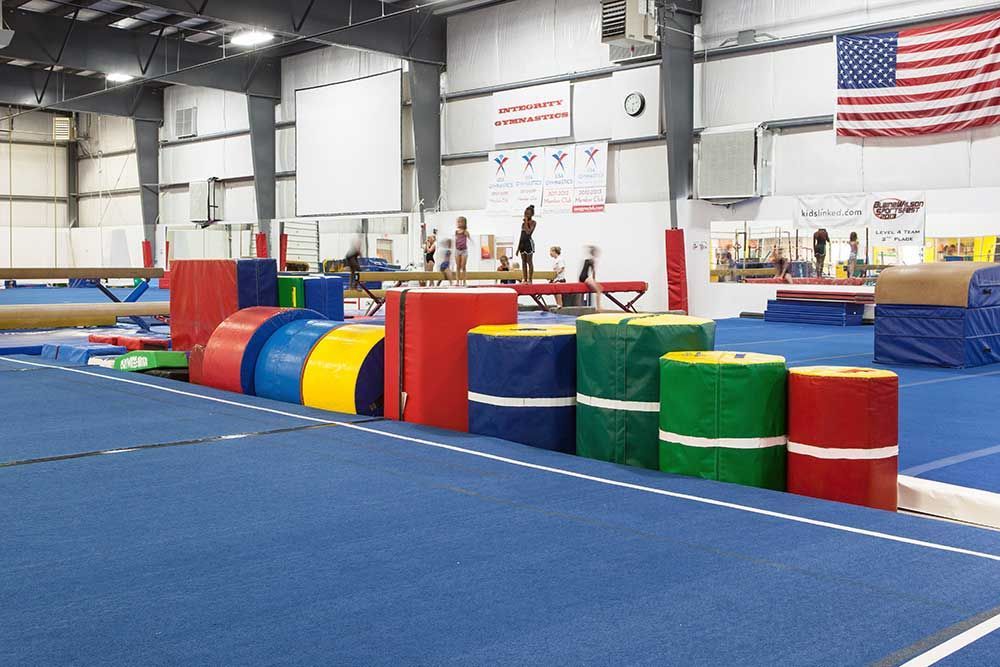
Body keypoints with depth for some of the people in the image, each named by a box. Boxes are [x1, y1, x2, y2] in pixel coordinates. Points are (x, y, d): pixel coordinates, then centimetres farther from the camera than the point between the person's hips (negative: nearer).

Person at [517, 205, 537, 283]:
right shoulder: (523, 223, 15)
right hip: (522, 242, 7)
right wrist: (518, 247, 14)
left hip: (529, 242, -7)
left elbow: (528, 232, -21)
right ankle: (525, 279, 8)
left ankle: (530, 279, -2)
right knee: (523, 262, 6)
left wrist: (526, 222, -13)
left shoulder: (533, 222, -4)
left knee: (529, 262, -4)